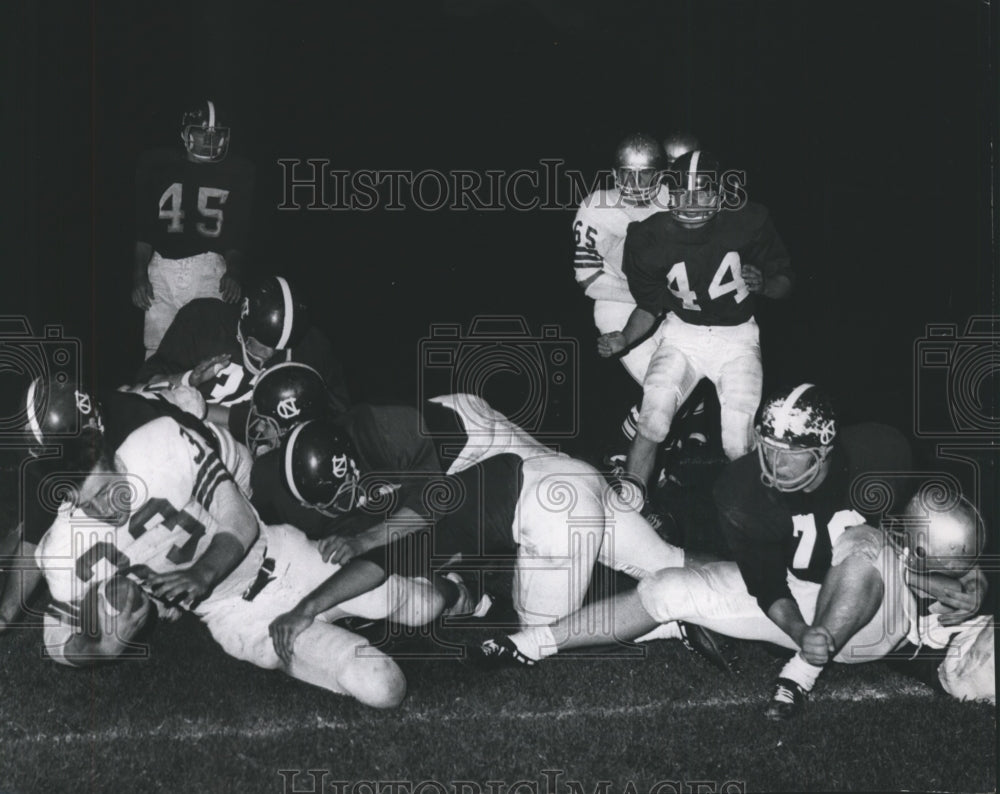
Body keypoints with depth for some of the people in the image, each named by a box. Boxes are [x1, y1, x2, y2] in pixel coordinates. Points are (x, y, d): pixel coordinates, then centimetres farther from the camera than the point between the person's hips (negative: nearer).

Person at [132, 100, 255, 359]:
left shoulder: (237, 173, 11)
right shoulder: (156, 165, 12)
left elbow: (237, 233, 11)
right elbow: (142, 229, 12)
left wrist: (233, 272, -4)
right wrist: (139, 276, 5)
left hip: (208, 269, -1)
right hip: (162, 268, 1)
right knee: (157, 353, -4)